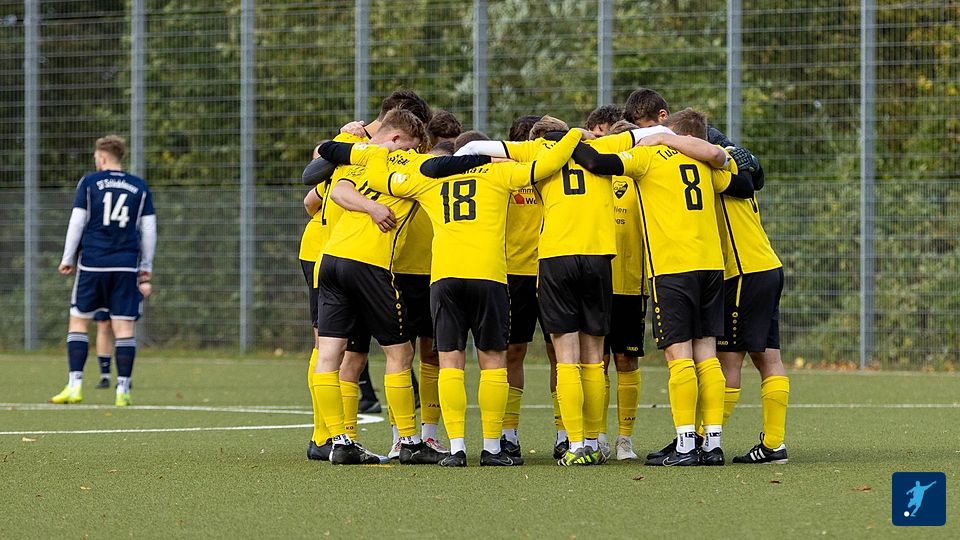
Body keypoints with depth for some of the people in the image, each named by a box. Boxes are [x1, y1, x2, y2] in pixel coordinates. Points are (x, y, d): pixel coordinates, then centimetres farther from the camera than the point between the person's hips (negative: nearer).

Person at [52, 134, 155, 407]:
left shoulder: (89, 182, 3)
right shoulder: (140, 187, 9)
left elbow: (77, 222, -1)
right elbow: (149, 230, 9)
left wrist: (67, 259, 6)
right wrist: (146, 270, 15)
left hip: (92, 264, -2)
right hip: (127, 266, 2)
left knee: (78, 321, 7)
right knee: (124, 326, 1)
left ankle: (75, 384, -2)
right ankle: (123, 390, -3)